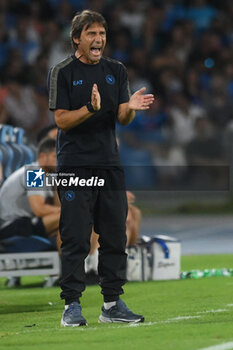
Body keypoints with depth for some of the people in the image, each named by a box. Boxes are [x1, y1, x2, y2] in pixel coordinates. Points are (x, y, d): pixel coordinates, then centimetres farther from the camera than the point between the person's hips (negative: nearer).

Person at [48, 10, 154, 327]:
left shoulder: (116, 71, 12)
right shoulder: (63, 73, -2)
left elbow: (123, 119, 7)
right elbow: (61, 119, -9)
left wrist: (131, 107, -16)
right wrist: (90, 109, -25)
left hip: (110, 164, 5)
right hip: (75, 166, -5)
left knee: (115, 237, 7)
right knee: (76, 239, -6)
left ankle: (112, 304, 14)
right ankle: (72, 306, -1)